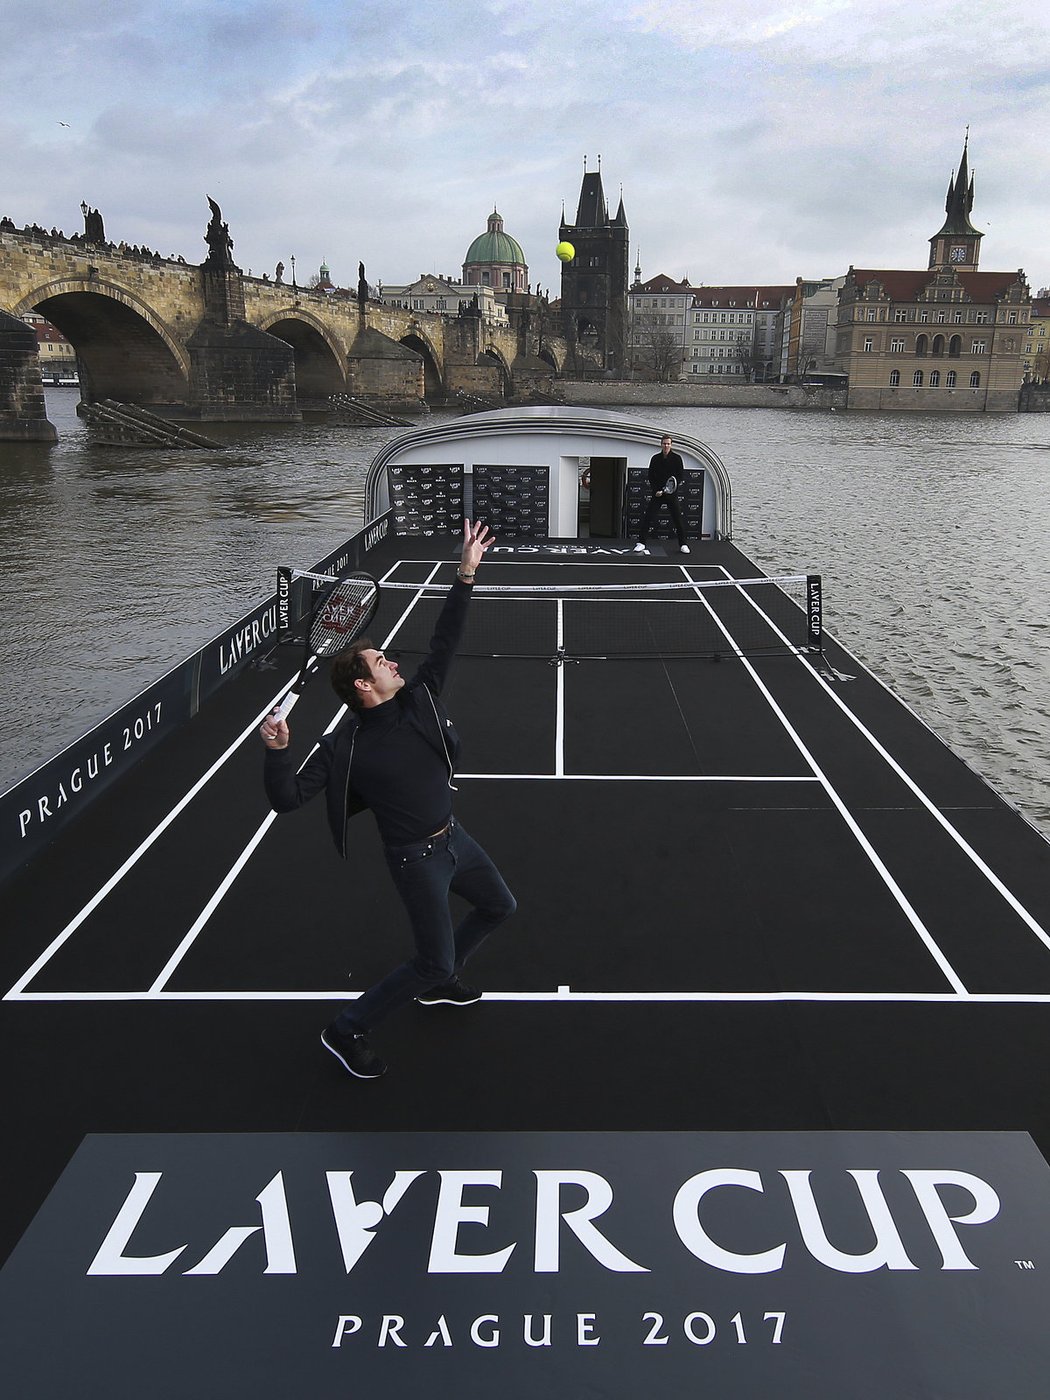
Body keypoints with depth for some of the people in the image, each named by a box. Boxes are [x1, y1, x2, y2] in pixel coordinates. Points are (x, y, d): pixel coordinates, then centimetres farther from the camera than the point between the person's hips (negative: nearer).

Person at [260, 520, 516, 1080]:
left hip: (453, 837, 8)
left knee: (499, 907, 25)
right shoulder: (345, 746, -20)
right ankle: (346, 1031, 15)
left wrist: (465, 574, -7)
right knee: (433, 961, -4)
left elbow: (444, 640, -2)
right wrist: (276, 751, -40)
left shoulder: (418, 699, -4)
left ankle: (439, 983, 46)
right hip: (417, 860, -8)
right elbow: (289, 798, -22)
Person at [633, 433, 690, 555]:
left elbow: (681, 476, -2)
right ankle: (641, 543, 2)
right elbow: (651, 477, 4)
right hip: (657, 493, 1)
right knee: (648, 518, -4)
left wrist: (673, 487, -18)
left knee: (678, 519, -1)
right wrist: (656, 490, -8)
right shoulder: (655, 458, 4)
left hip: (671, 494, -1)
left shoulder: (676, 458, 0)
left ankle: (683, 545, 8)